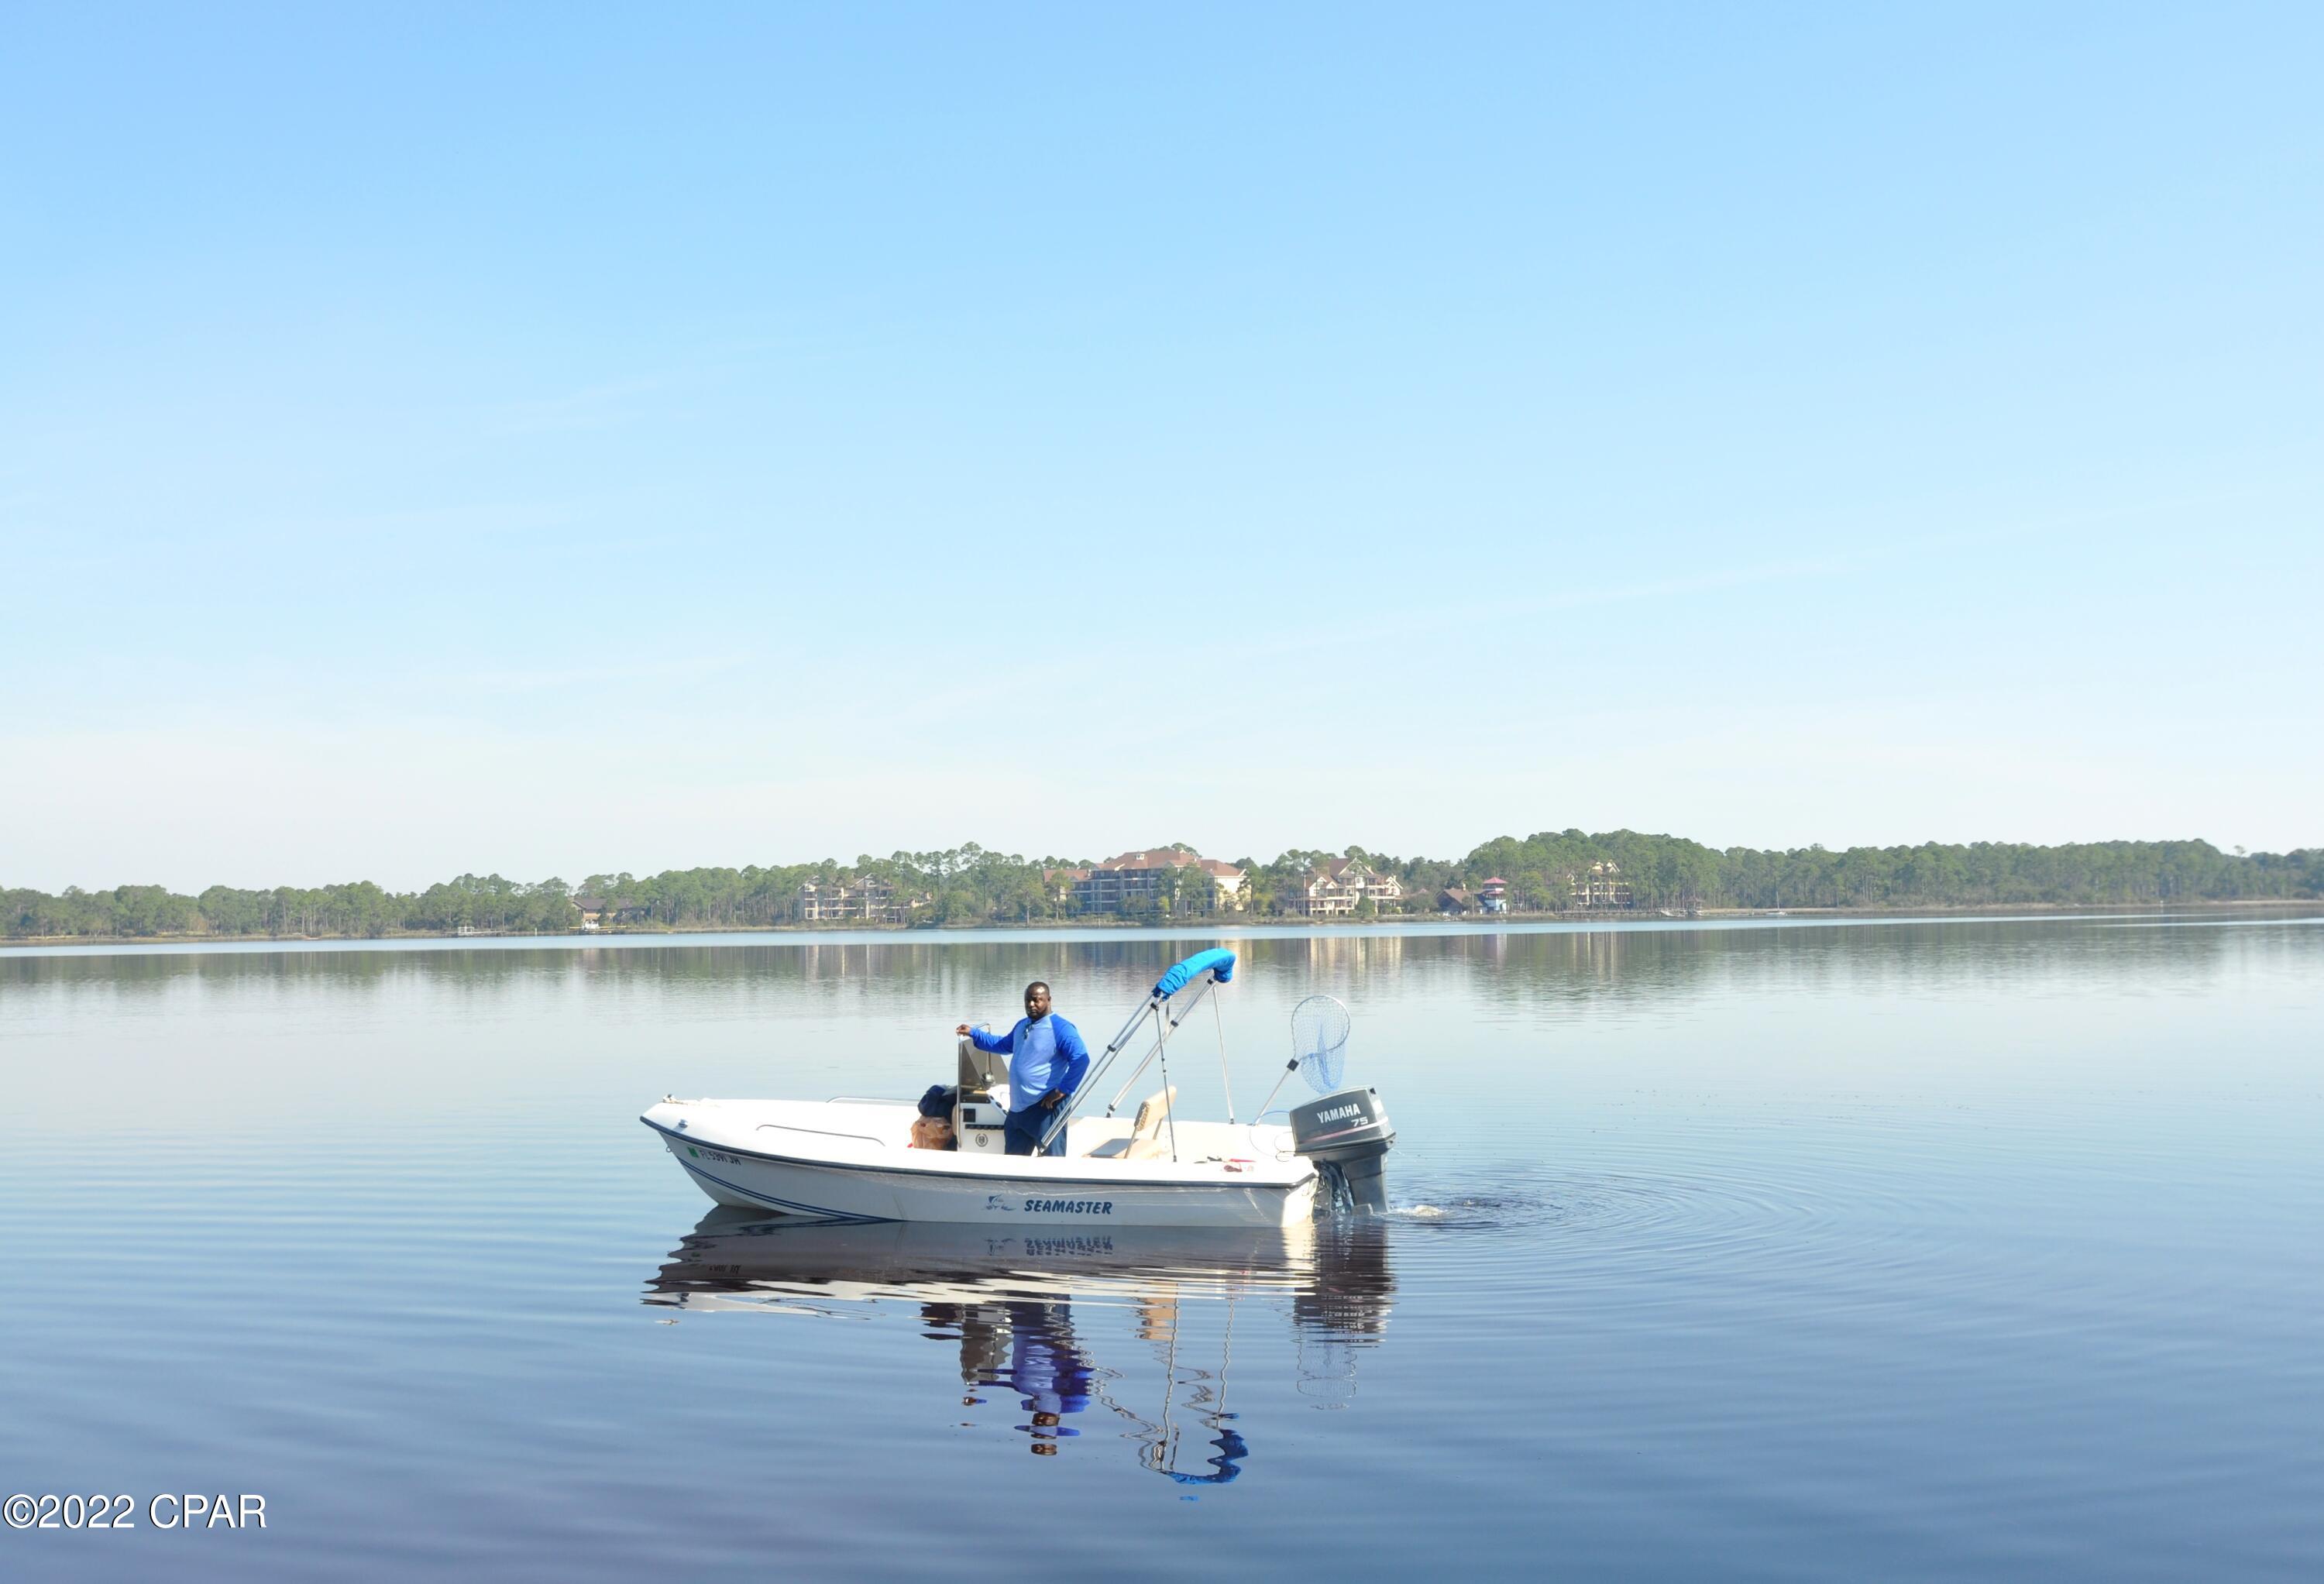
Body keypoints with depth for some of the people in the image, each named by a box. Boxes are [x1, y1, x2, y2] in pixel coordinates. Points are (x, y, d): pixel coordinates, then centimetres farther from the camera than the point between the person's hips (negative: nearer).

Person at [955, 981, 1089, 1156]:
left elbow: (1081, 1059, -24)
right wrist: (974, 1034, 31)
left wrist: (1062, 1090, -24)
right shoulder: (1022, 1025, 16)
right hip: (1017, 1109, 9)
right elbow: (1004, 1045, 35)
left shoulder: (1061, 1029, -15)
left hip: (1046, 1109, -9)